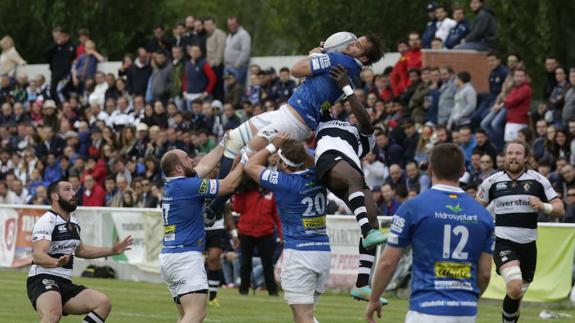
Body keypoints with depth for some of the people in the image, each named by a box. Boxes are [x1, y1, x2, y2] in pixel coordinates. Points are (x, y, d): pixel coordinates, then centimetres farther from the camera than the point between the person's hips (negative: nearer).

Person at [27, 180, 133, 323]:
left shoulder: (74, 223, 17)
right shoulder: (47, 221, -12)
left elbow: (79, 250, 36)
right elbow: (37, 254, -26)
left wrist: (112, 250, 36)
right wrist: (56, 262, -47)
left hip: (65, 284, 9)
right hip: (43, 279, -9)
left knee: (103, 303, -7)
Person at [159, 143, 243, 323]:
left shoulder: (171, 185, 12)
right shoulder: (187, 185, -13)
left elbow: (205, 165, 25)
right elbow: (229, 185, -8)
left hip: (168, 256, 10)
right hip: (186, 256, -10)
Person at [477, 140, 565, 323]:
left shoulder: (538, 181, 3)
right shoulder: (493, 181, 2)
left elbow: (560, 209, 3)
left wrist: (544, 207, -17)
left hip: (528, 244, 3)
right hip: (503, 242, -3)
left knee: (517, 296, 13)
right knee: (515, 287, -26)